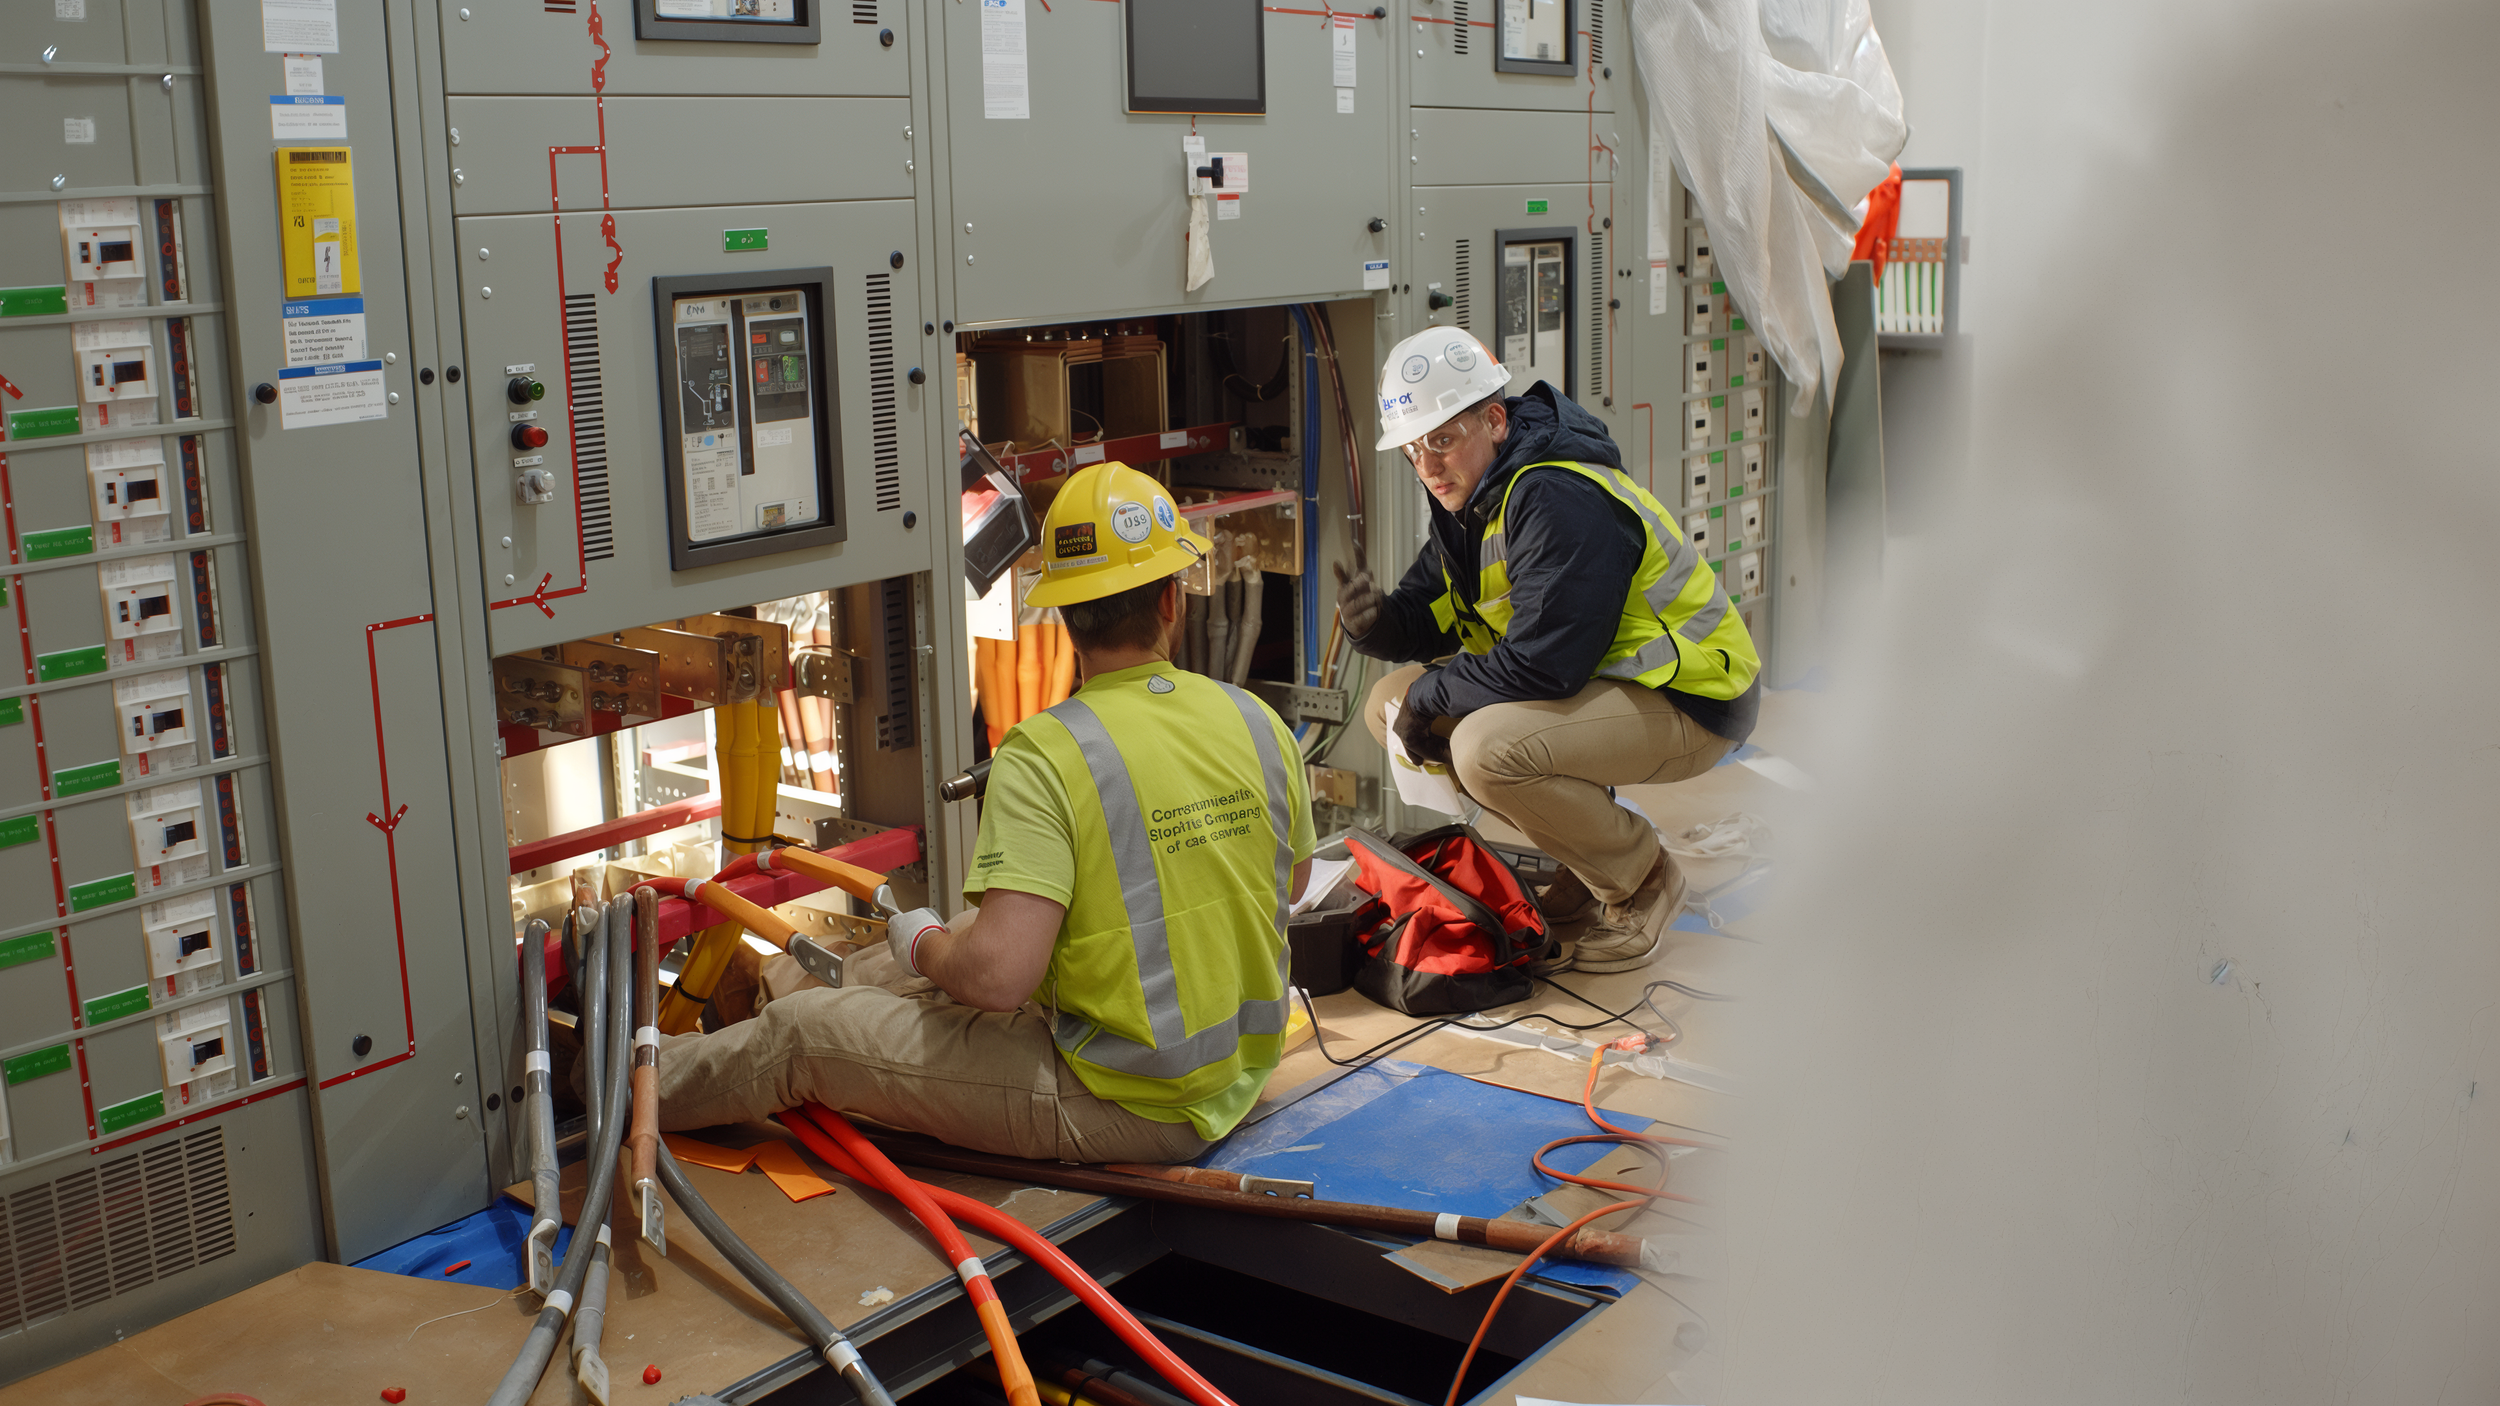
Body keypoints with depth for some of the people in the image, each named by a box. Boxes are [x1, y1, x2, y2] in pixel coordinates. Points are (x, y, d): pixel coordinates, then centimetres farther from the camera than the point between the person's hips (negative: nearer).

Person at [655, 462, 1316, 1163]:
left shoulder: (1043, 755, -23)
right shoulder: (1260, 724, -4)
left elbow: (997, 975, -29)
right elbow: (1294, 879, 14)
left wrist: (921, 943, -7)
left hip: (1122, 1107, -7)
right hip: (1240, 1075, 7)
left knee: (802, 1033, 8)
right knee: (967, 936, 31)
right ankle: (810, 977, 56)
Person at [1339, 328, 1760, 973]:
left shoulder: (1559, 501, -26)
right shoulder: (1470, 492, 4)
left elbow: (1540, 665, -30)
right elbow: (1430, 616, 7)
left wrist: (1428, 696, -17)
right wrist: (1374, 622, -16)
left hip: (1691, 702, -10)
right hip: (1597, 681, 10)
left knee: (1486, 749, -33)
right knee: (1390, 704, 2)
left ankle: (1642, 879, -6)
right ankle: (1590, 849, 9)